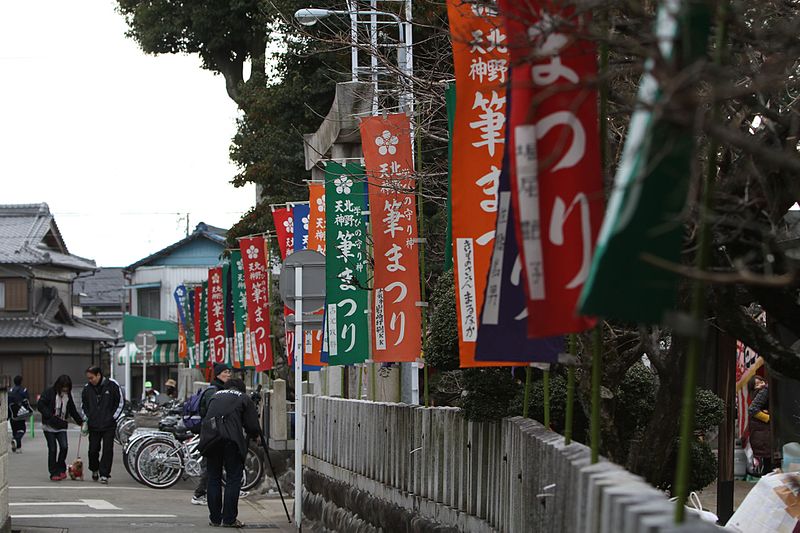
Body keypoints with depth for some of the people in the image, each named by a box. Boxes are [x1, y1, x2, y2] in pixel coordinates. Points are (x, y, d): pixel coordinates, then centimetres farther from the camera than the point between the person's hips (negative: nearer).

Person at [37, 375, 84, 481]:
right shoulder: (49, 392, -7)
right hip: (49, 426, -4)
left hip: (61, 426, 4)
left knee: (64, 447, -11)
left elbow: (72, 410, 21)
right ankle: (53, 473, 7)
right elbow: (40, 405, -13)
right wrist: (51, 416, -20)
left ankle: (61, 470, 7)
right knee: (52, 449, -2)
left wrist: (80, 421, 17)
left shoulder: (68, 395, 10)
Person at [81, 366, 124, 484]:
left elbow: (121, 402, 3)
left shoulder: (112, 385, -6)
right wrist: (86, 420, 8)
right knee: (93, 450, 5)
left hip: (109, 425, -3)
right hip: (94, 426, 3)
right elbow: (84, 406, 18)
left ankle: (104, 474, -1)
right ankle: (94, 470, 29)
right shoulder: (87, 388, 4)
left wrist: (113, 417, -3)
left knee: (107, 450, -6)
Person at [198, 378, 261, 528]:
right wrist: (255, 435, 29)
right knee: (233, 478, 2)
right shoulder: (244, 398, 16)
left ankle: (215, 518, 13)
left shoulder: (215, 396, 28)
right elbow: (252, 426, 10)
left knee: (213, 478, 11)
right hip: (231, 438, -4)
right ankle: (229, 519, -2)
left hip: (210, 437, 4)